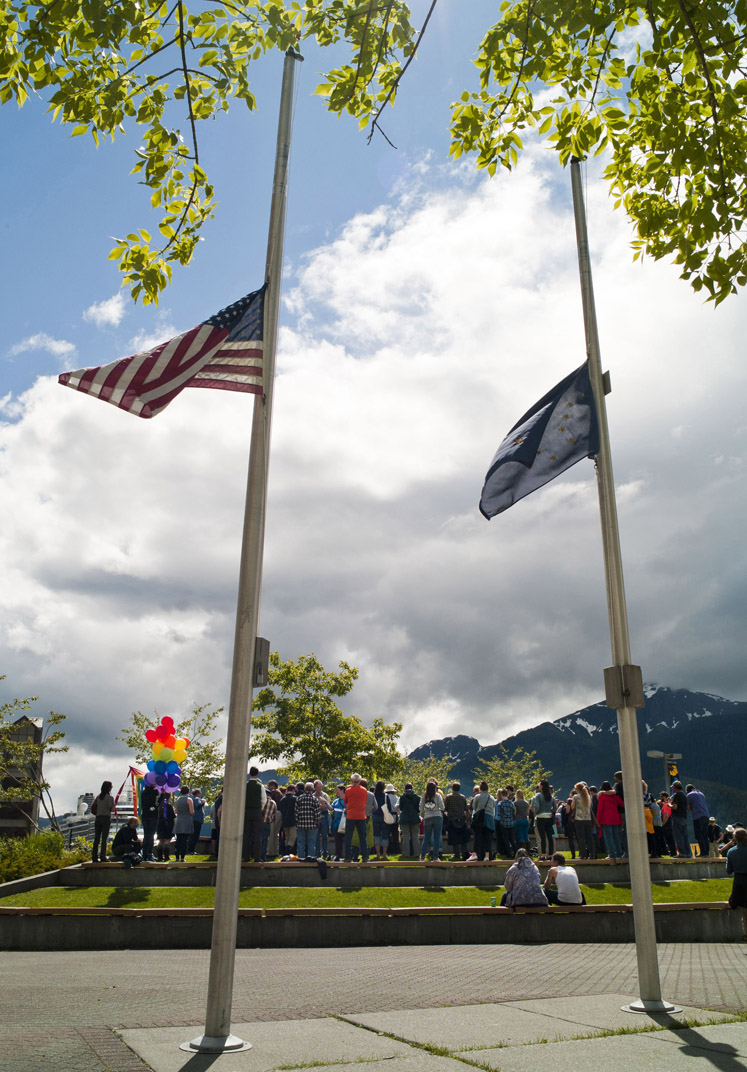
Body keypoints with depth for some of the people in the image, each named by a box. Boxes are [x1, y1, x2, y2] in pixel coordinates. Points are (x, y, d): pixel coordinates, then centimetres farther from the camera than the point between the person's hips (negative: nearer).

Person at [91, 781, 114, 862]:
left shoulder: (98, 797, 10)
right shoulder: (110, 797, -7)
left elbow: (92, 806, 10)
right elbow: (112, 808, -13)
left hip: (98, 818, 5)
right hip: (106, 818, -5)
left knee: (96, 838, 6)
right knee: (104, 838, -3)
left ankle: (94, 857, 5)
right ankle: (102, 857, -6)